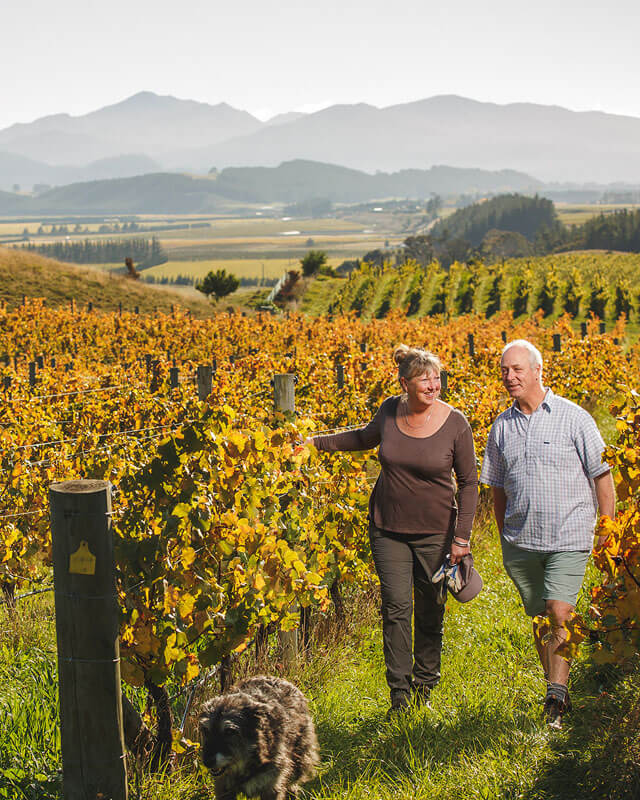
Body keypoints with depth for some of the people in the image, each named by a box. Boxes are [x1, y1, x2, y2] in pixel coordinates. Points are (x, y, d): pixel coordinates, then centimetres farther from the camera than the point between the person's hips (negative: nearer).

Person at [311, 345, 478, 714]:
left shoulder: (455, 424, -12)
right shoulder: (390, 411, -4)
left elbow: (469, 483, -4)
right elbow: (366, 438, 20)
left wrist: (462, 537, -8)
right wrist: (317, 442, 16)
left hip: (434, 531, -2)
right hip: (388, 528, 2)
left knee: (430, 610, 9)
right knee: (396, 607, -2)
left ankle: (425, 682, 29)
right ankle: (400, 689, 7)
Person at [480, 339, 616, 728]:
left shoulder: (573, 418, -4)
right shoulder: (501, 427, 8)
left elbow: (602, 475, -1)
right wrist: (505, 537, 16)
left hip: (569, 538, -4)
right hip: (521, 542, 4)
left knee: (560, 613, -17)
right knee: (541, 619, 10)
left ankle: (556, 694, -8)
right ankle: (559, 696, 22)